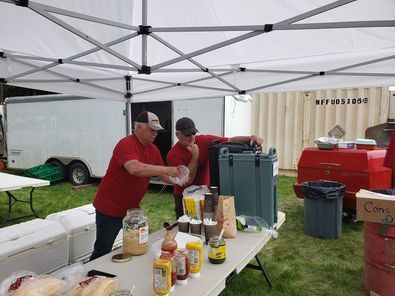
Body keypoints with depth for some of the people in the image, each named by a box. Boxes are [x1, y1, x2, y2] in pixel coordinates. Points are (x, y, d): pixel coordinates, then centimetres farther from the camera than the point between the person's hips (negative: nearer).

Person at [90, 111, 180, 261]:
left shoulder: (154, 150, 2)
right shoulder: (126, 144, -22)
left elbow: (161, 174, 9)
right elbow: (135, 169, -40)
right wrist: (167, 169, -36)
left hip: (132, 208, 7)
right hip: (110, 209, -7)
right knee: (102, 251, 8)